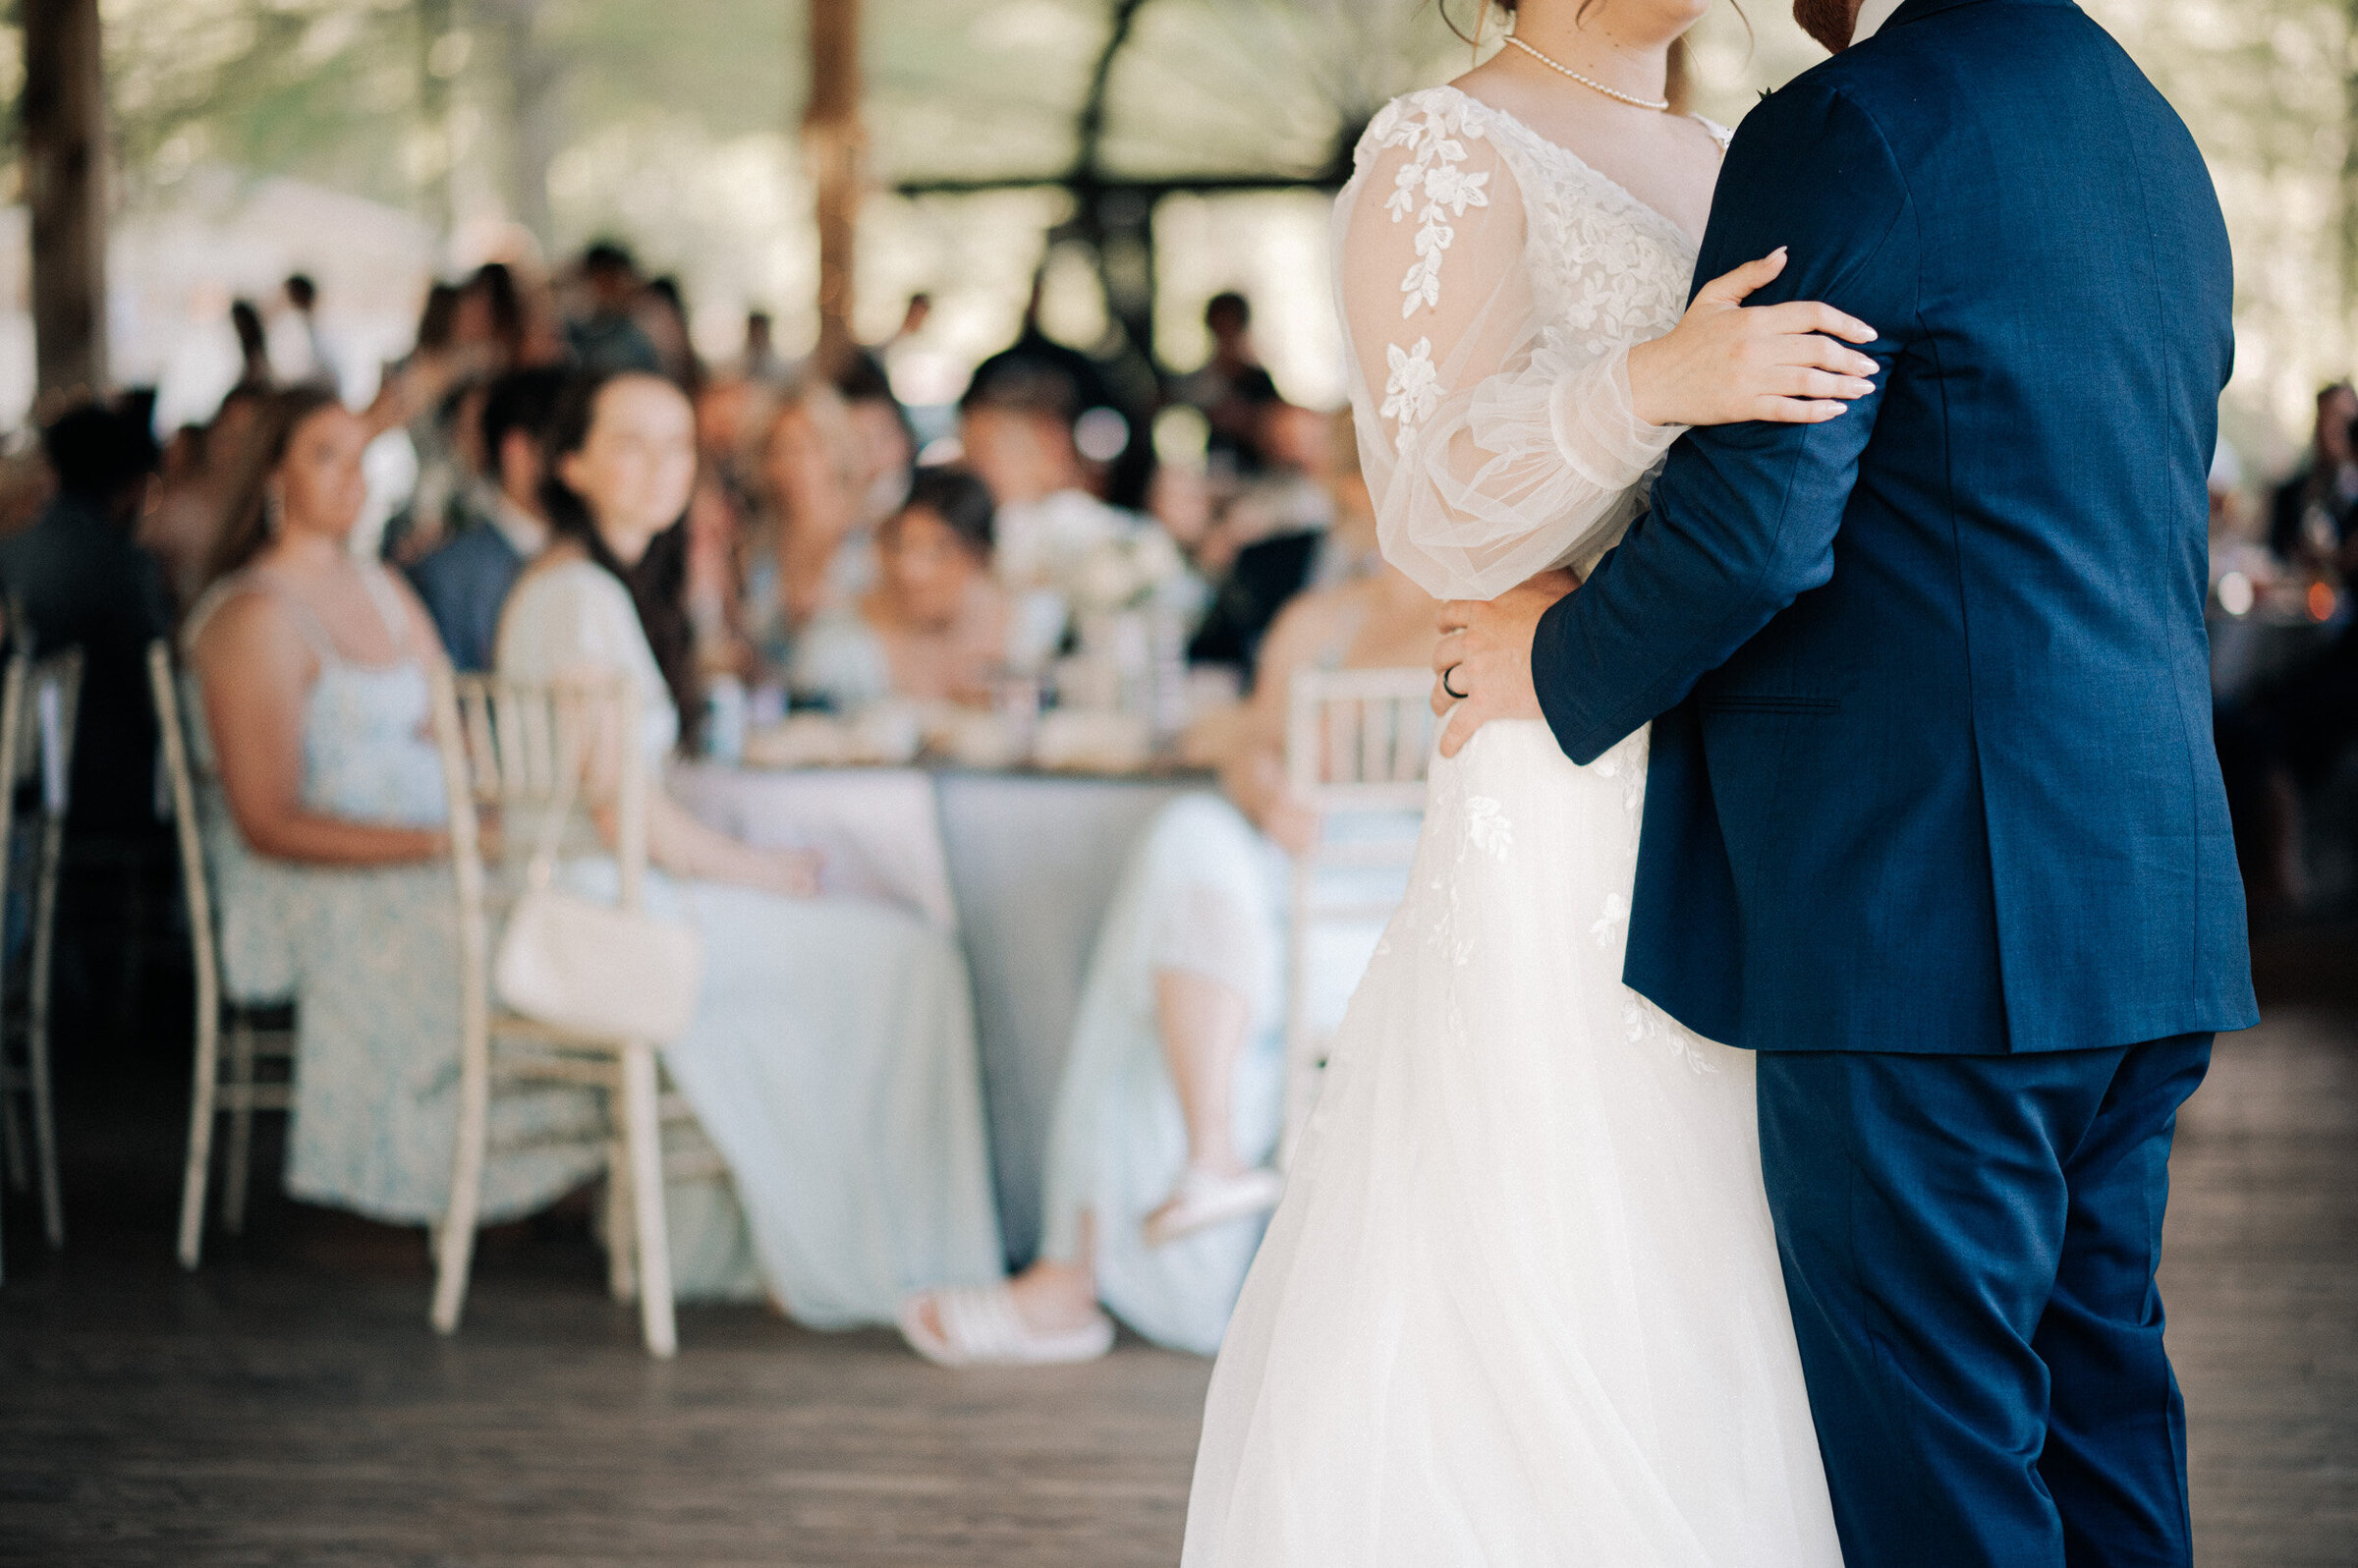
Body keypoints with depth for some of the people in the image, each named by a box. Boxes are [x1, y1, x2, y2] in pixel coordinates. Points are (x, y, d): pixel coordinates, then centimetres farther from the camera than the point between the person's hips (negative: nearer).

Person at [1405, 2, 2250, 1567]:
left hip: (1920, 910, -9)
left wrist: (1561, 669, 0)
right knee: (2095, 1392, 15)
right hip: (2150, 907, 9)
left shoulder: (1851, 131, -12)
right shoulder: (2154, 137, 16)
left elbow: (1748, 528, -18)